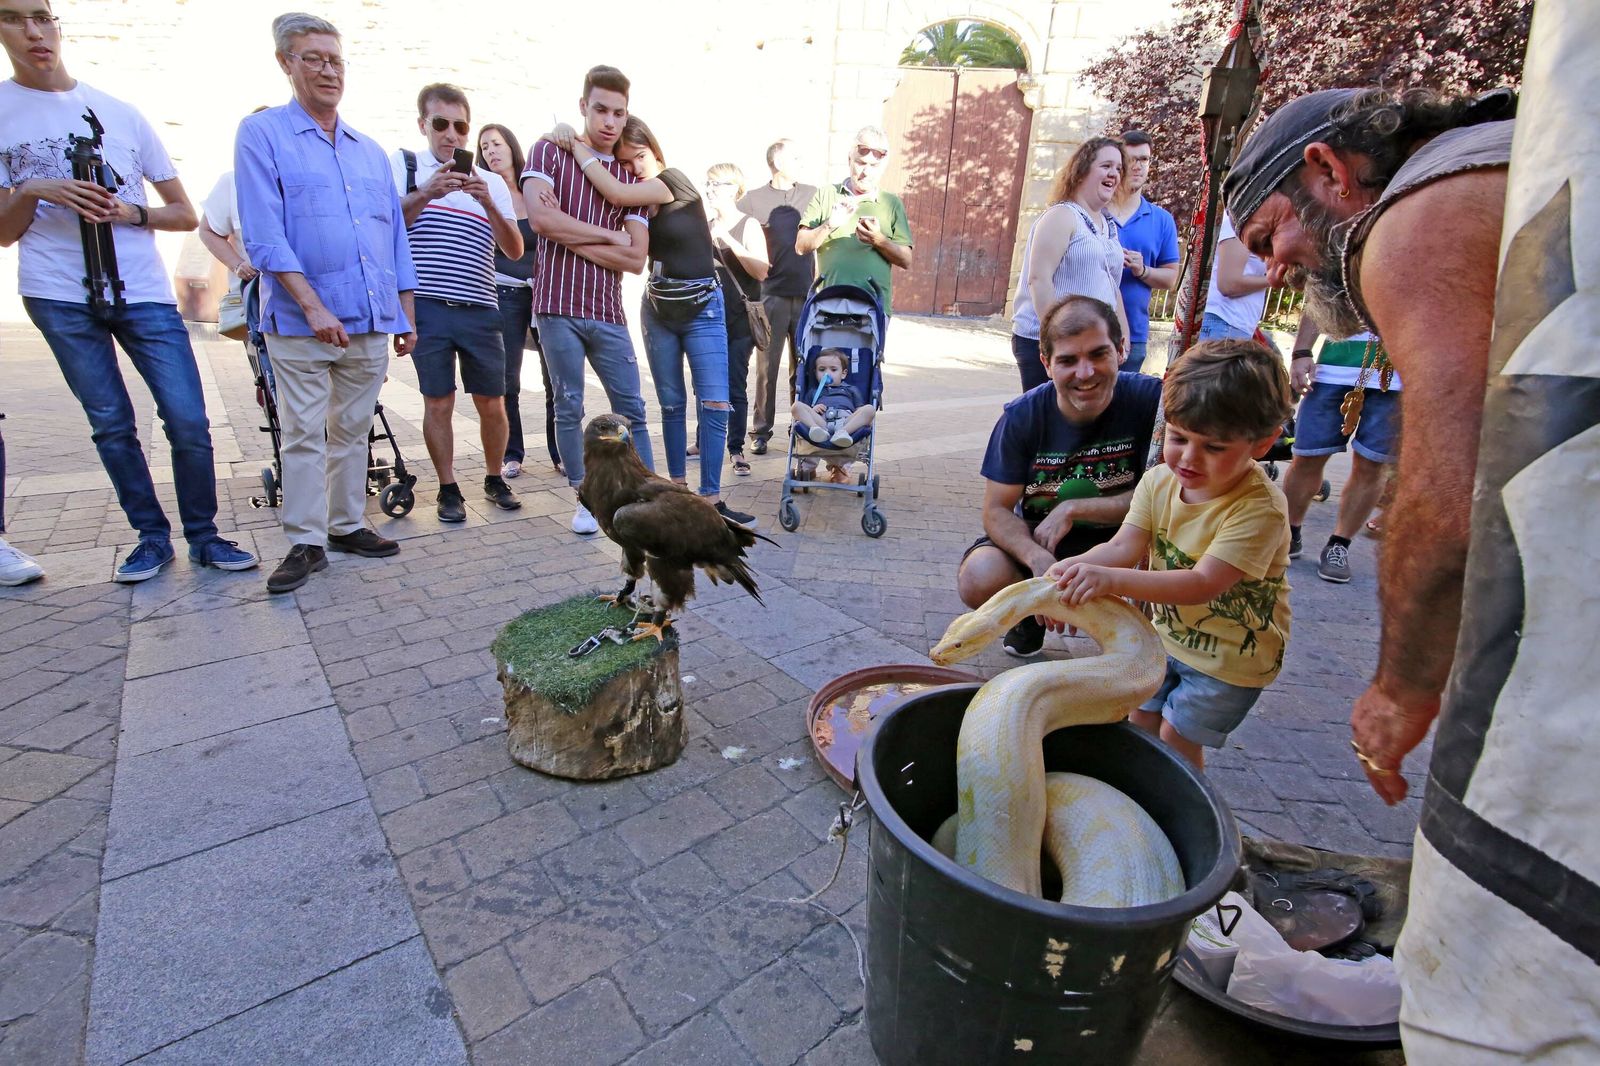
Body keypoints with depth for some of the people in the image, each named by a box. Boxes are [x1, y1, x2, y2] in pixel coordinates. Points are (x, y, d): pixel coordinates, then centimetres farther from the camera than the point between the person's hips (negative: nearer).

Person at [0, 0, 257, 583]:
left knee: (189, 420, -6)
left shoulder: (120, 112, 10)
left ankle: (203, 535, 7)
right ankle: (152, 536, 15)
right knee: (111, 425, 4)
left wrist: (131, 213, -9)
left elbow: (185, 214, 10)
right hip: (60, 298, 0)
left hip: (144, 293, 0)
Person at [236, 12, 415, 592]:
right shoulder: (262, 135, 2)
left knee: (353, 430, 10)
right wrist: (313, 306, -18)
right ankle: (305, 541, 5)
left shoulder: (371, 150, 17)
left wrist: (406, 314, 11)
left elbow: (396, 236, 17)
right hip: (301, 323, -4)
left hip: (372, 321, 5)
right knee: (303, 434, -2)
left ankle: (346, 525, 20)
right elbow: (263, 234, -8)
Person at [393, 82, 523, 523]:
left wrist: (487, 203, -10)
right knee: (438, 402, 0)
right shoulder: (402, 165, 8)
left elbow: (514, 250, 4)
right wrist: (425, 194, -17)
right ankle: (448, 489, 13)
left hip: (480, 309, 2)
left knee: (492, 403, 3)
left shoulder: (492, 182, 15)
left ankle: (494, 479, 22)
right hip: (427, 307, -2)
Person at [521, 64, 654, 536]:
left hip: (608, 311, 3)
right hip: (558, 305, -2)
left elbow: (636, 259, 0)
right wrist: (609, 236, -6)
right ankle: (586, 498, 14)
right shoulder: (550, 151, 6)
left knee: (631, 409, 2)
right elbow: (540, 217, -13)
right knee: (569, 408, 1)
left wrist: (570, 235, -7)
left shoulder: (632, 177, 12)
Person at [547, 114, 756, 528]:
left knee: (715, 404, -11)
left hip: (701, 307, -5)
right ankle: (678, 485, 18)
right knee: (671, 403, 8)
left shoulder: (675, 181, -9)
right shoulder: (637, 200, 9)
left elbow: (616, 193, -24)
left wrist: (576, 146, -14)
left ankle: (711, 498, -7)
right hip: (657, 308, 5)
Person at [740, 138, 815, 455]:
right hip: (771, 295, -2)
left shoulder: (812, 195, 12)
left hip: (806, 295, 2)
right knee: (767, 367, -1)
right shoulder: (753, 199, 5)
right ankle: (760, 431, 7)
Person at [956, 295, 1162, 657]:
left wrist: (1074, 509, -23)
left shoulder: (1151, 399, -17)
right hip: (1036, 538, 1)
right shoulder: (1021, 417, -15)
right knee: (979, 579, -30)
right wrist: (1037, 559, -35)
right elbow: (997, 510, -15)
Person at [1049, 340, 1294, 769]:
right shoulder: (1158, 481, -11)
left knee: (1177, 739, 3)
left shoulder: (1260, 508, -30)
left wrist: (1112, 579, -50)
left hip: (1231, 655, -5)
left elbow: (1202, 584, -38)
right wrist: (1076, 567, -38)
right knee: (1141, 721, 15)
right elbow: (1123, 547, -17)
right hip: (1170, 632, 6)